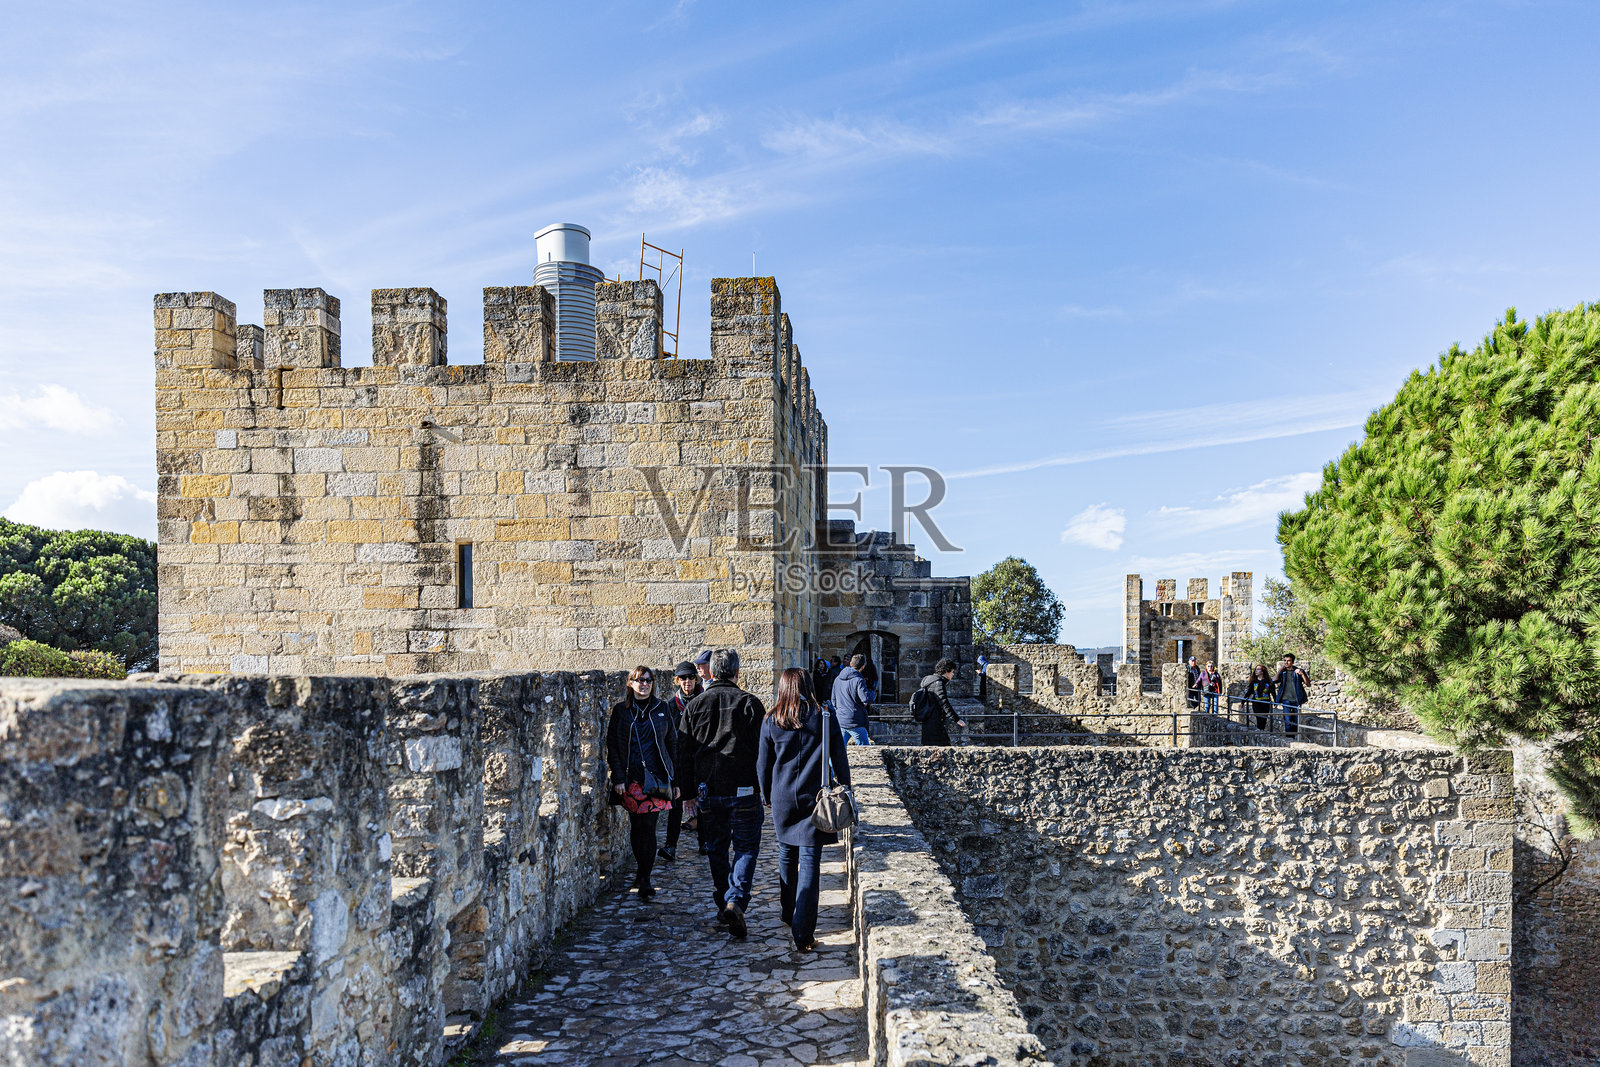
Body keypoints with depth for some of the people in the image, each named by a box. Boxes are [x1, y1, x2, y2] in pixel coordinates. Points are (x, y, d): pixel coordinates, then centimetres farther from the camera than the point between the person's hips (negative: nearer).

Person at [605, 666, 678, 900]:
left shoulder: (662, 708, 9)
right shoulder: (620, 710, 5)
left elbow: (672, 743, 11)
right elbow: (612, 746, 3)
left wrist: (675, 778, 6)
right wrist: (618, 777, -6)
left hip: (656, 775, 0)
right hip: (631, 777, 0)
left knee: (647, 826, -6)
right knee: (638, 825, 2)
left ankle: (643, 877, 1)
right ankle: (643, 874, 19)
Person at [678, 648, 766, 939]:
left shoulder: (694, 706, 4)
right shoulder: (749, 704, -4)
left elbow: (683, 754, 6)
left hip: (707, 792, 3)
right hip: (743, 791, -2)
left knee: (716, 850, 16)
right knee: (746, 848, 6)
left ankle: (724, 904, 21)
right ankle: (736, 900, -13)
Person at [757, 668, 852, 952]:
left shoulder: (772, 721, -1)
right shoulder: (823, 717, -4)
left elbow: (763, 765, 6)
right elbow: (840, 761, -1)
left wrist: (768, 797, 19)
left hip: (782, 799, 2)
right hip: (814, 800, -2)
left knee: (787, 854, 21)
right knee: (810, 861, -3)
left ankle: (788, 912, 36)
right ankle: (802, 932, -9)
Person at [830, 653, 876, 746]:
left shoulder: (837, 679, 9)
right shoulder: (858, 680, -13)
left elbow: (834, 700, 17)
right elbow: (866, 699, -19)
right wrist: (873, 694, 1)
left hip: (840, 721, 6)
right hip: (855, 722, -6)